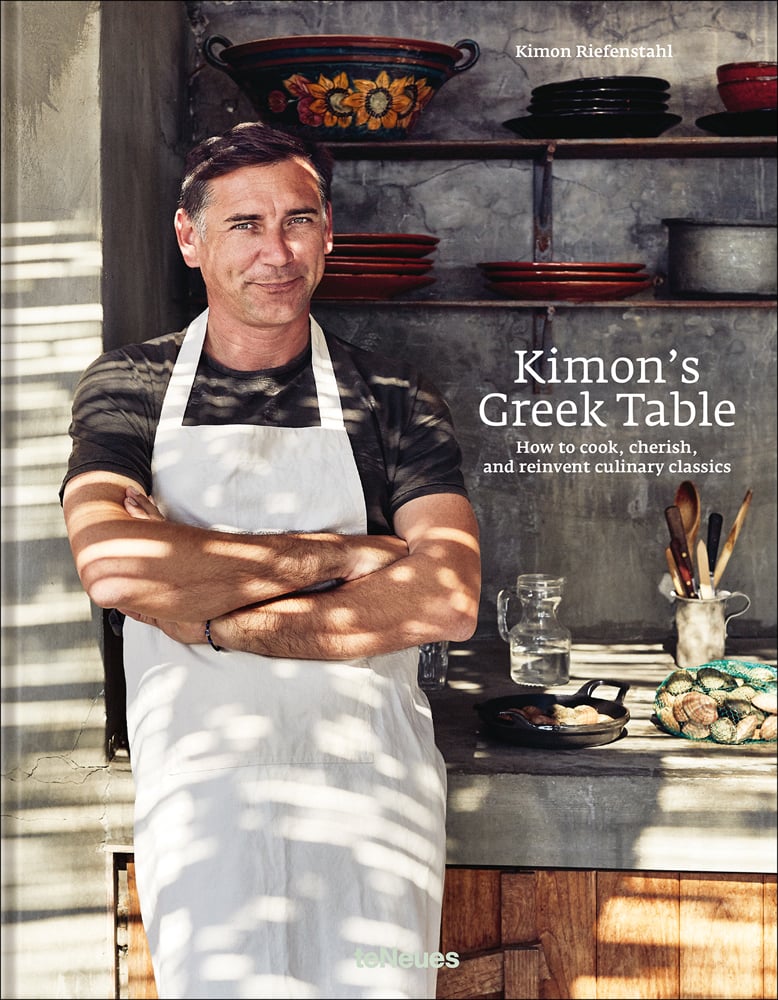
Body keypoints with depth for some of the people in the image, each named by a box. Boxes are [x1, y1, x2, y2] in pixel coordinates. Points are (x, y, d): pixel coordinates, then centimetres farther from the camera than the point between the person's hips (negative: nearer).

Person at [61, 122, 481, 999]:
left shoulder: (393, 402, 5)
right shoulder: (127, 388, 6)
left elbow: (447, 601, -9)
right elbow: (112, 564, -12)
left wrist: (216, 622, -11)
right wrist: (338, 552, -10)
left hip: (366, 779, 0)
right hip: (197, 786, 0)